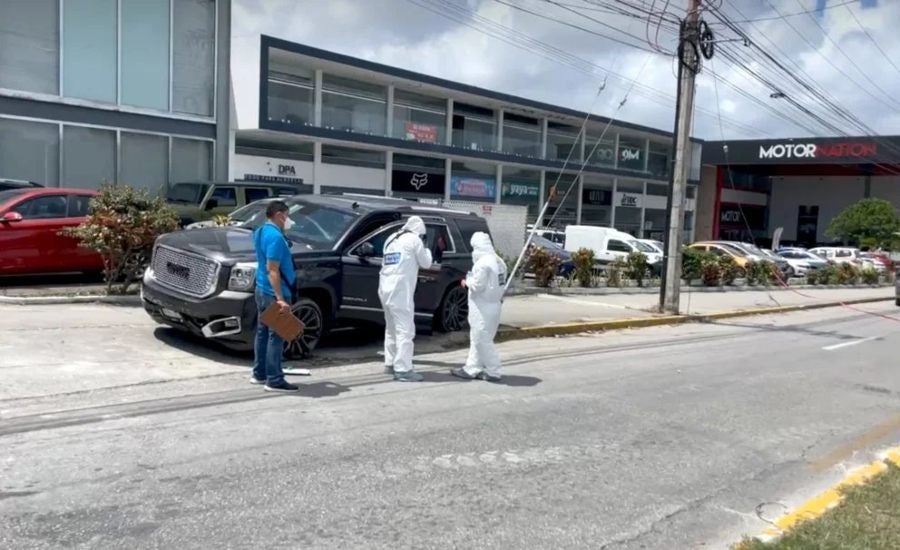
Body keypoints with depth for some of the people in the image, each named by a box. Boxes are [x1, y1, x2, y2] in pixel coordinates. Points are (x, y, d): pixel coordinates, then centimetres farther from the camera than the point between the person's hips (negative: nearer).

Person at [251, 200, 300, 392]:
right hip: (273, 293, -10)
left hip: (261, 290, 10)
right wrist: (280, 299, -28)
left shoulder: (261, 231, 11)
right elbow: (272, 270, -25)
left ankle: (259, 373, 26)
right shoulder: (275, 236, -20)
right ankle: (274, 381, -1)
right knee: (276, 336, -5)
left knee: (263, 331, 17)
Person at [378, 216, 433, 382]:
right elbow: (426, 263, 5)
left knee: (392, 328, 19)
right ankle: (403, 370, -10)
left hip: (386, 288, 8)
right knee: (404, 330, -7)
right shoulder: (414, 239, -2)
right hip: (401, 290, -8)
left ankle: (390, 363, 25)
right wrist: (426, 250, 23)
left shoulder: (391, 239, 20)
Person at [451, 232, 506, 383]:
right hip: (493, 305, 10)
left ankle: (493, 372, 4)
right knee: (477, 339, 15)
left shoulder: (483, 263, -18)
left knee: (483, 341, -1)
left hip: (483, 308, -9)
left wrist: (467, 281, -2)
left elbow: (478, 285, -18)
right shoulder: (499, 262, 11)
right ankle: (472, 369, 20)